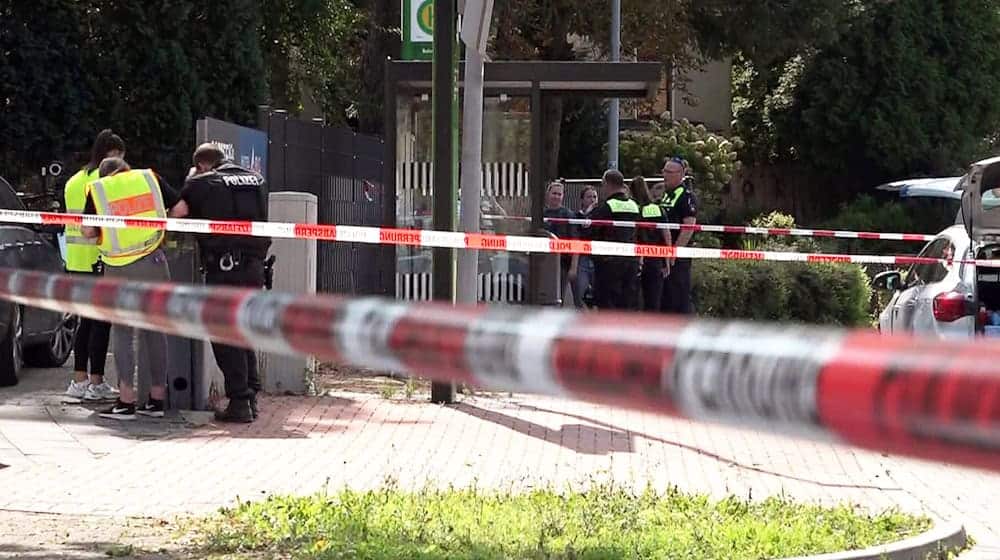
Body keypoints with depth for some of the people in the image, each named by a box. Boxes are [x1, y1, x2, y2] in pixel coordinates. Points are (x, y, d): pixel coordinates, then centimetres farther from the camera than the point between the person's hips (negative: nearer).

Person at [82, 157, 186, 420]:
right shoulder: (150, 178, 8)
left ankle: (126, 400, -2)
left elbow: (88, 231, -1)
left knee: (122, 332, 5)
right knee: (155, 330, 10)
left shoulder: (97, 189, 4)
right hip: (153, 263, 2)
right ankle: (157, 398, 12)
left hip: (118, 269, -1)